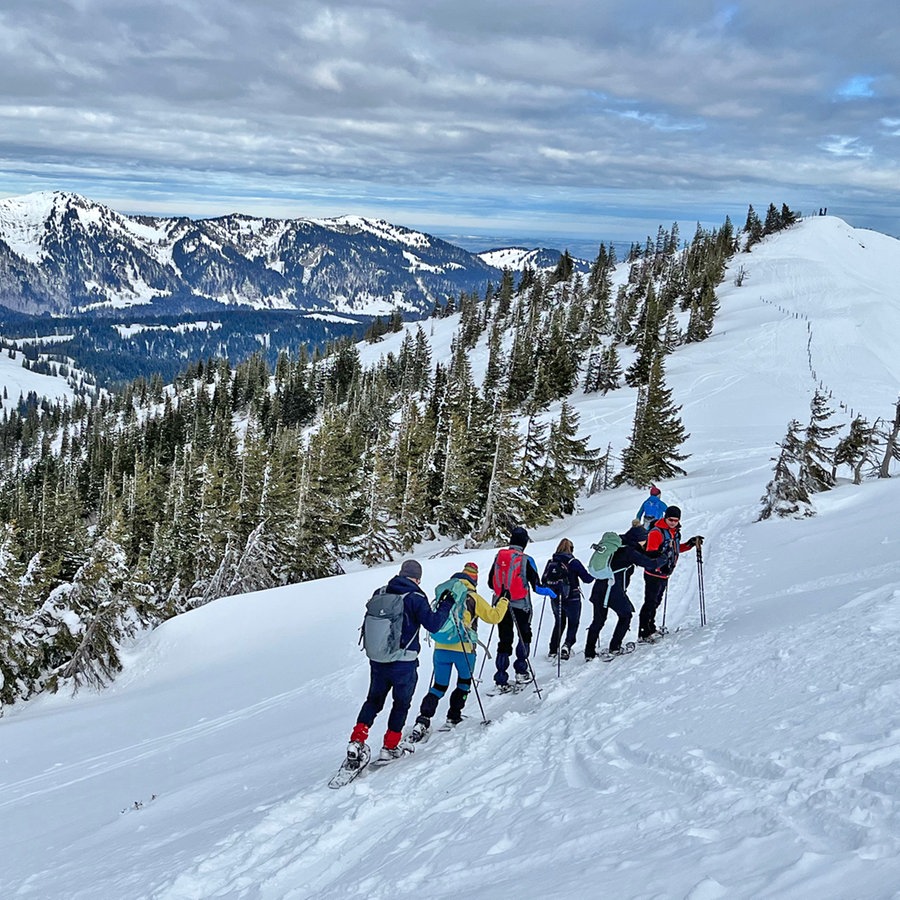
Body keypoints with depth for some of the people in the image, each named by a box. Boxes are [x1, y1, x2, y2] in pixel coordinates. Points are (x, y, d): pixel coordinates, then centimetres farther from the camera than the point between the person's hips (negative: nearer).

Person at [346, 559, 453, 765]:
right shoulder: (415, 598, -14)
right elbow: (433, 624, -16)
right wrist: (447, 605, -4)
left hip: (377, 659, 4)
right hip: (404, 663, -4)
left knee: (373, 700, 19)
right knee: (401, 704, 14)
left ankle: (357, 741, 7)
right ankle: (390, 747, 19)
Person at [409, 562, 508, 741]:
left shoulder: (443, 594, 7)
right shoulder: (473, 598, -6)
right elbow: (493, 616, 0)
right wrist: (503, 602, 17)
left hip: (441, 648, 4)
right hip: (463, 649, -4)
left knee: (438, 686, 10)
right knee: (464, 683, 22)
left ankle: (423, 720, -7)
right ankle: (453, 717, 21)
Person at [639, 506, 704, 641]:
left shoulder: (675, 532, 10)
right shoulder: (656, 532, -18)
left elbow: (676, 549, 23)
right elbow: (650, 553, -22)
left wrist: (691, 543, 15)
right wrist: (660, 555, -40)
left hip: (665, 574, 9)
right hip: (654, 574, -9)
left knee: (656, 602, 18)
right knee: (650, 602, -8)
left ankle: (650, 628, 29)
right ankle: (644, 632, -5)